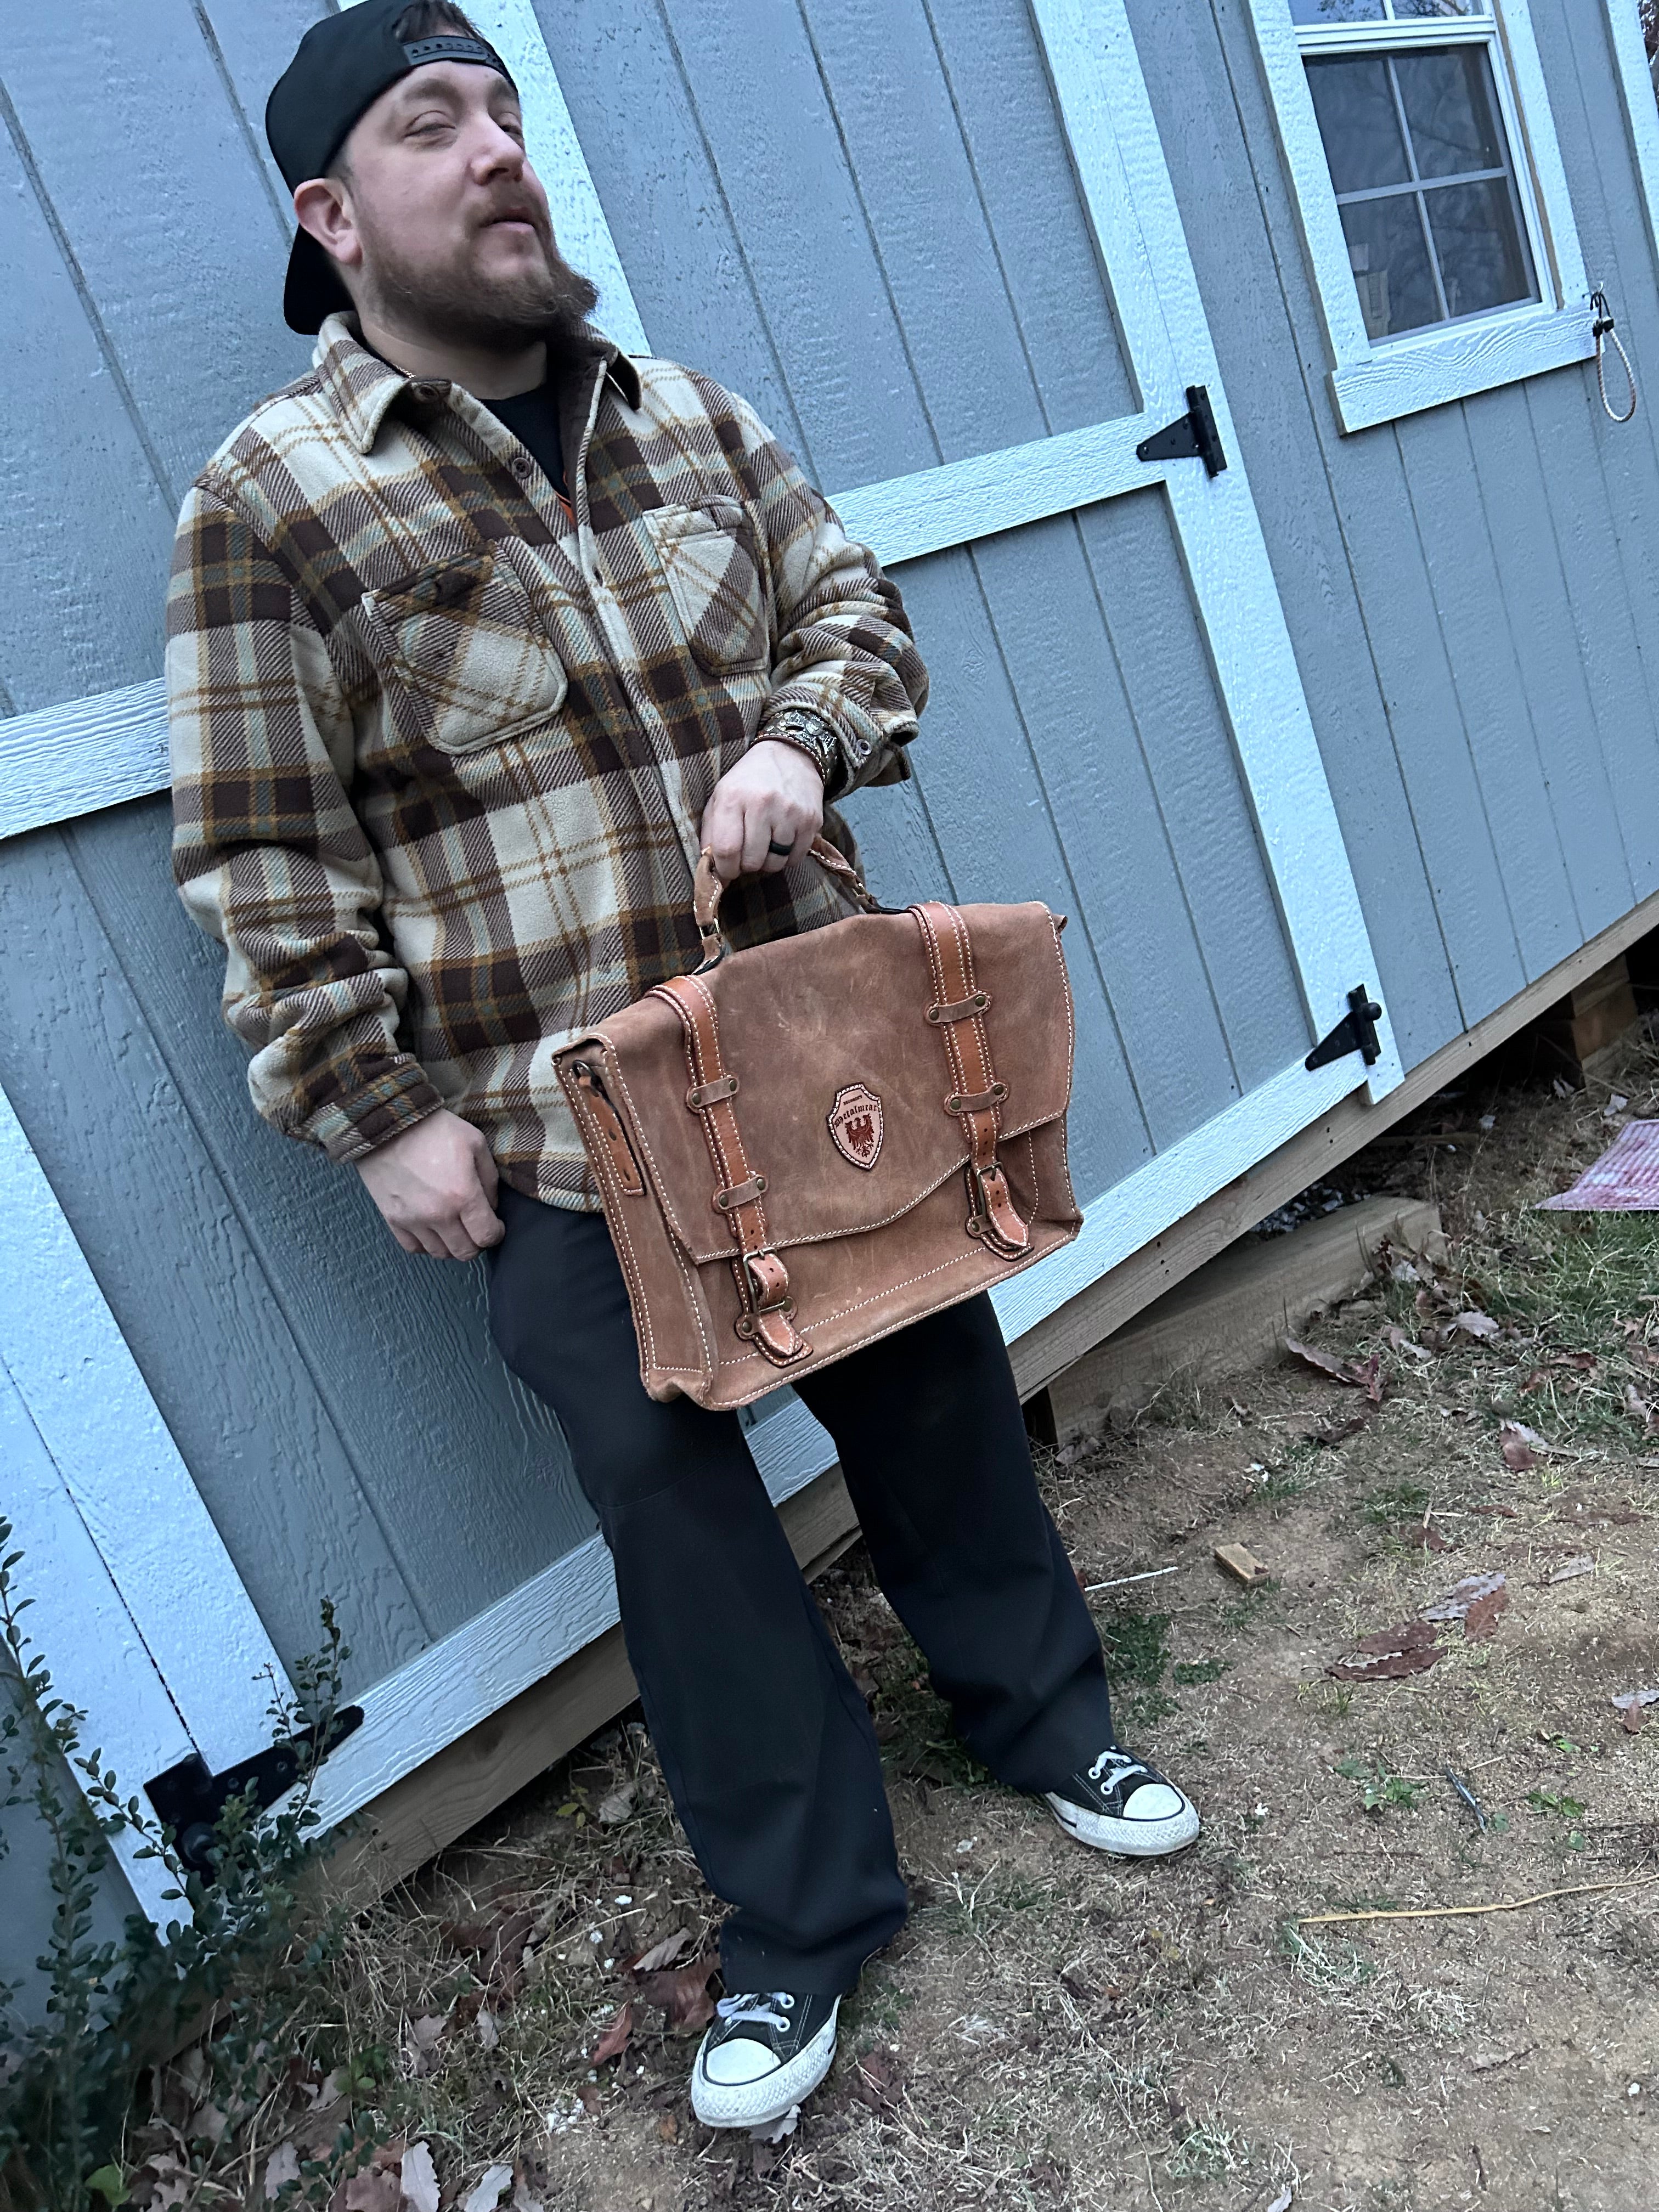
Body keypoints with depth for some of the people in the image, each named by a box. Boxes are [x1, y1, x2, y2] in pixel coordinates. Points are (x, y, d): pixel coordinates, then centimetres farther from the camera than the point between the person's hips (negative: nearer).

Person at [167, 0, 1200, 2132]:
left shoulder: (683, 414, 7)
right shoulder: (268, 495, -7)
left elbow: (853, 611, 13)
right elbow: (265, 860, -8)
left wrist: (803, 736, -9)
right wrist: (379, 1110, -10)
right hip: (557, 1143, -4)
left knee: (934, 1391, 17)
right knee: (671, 1498, 6)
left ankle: (1042, 1718, 43)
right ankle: (800, 1915, 27)